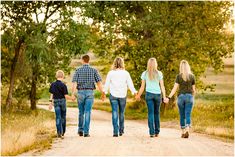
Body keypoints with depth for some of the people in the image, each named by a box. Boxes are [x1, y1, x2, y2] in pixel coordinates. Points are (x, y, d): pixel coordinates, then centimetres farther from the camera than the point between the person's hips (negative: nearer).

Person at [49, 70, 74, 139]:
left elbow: (52, 94, 5)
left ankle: (59, 132, -9)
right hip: (62, 101, -2)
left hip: (56, 101, 2)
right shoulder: (63, 85, -12)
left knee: (58, 117, 1)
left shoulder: (52, 84, 0)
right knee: (63, 117, 12)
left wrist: (51, 102, 12)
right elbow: (66, 96, -13)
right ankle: (62, 132, 19)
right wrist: (72, 98, 4)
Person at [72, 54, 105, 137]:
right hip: (90, 93, -1)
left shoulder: (78, 70, 1)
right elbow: (99, 82, -4)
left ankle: (80, 130, 16)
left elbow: (74, 83, -9)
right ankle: (86, 132, -7)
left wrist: (73, 94, -13)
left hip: (81, 93, 1)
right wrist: (103, 93, 2)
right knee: (87, 113, -2)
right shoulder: (94, 70, 1)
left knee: (81, 112, 16)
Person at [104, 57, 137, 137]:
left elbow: (107, 84, 2)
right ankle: (121, 130, 23)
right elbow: (130, 84, 0)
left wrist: (104, 92, 14)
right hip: (122, 95, 1)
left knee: (115, 113, 0)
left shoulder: (111, 73, -3)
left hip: (113, 95, -1)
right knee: (121, 113, 14)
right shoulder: (125, 73, -3)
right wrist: (134, 92, 9)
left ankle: (115, 131, -6)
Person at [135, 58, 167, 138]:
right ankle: (157, 132, 16)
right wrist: (164, 97, 0)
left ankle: (152, 132, -9)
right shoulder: (159, 73, 1)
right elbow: (162, 86, -2)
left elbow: (142, 87, 4)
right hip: (158, 94, 1)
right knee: (157, 113, 13)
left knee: (150, 113, -2)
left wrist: (138, 95, 16)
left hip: (149, 94, -1)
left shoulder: (145, 74, 2)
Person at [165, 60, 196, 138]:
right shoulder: (192, 76, 2)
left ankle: (183, 132, 19)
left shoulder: (179, 76, -3)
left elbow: (175, 88, -9)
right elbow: (193, 89, 7)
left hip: (181, 96, 0)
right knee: (188, 115, -4)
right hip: (189, 96, 0)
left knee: (182, 116, 12)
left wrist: (169, 98, -9)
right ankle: (187, 130, -25)